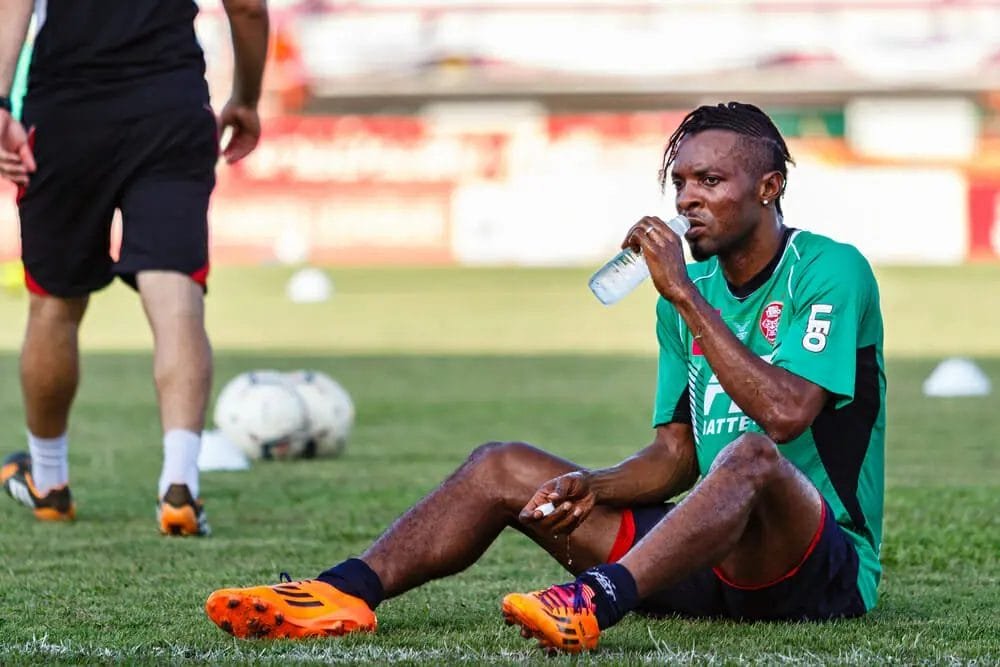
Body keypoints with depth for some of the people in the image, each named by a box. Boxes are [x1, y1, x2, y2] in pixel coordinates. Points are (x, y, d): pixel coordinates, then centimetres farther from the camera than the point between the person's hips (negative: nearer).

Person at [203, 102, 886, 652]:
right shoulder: (691, 287, 14)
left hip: (824, 567, -7)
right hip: (713, 560, 8)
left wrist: (686, 296, -20)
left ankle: (594, 602, -61)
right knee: (501, 466, 0)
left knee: (752, 456, -40)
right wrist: (591, 486, -7)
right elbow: (677, 456, 14)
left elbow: (784, 414, -25)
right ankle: (348, 592, -23)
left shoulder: (830, 271, -9)